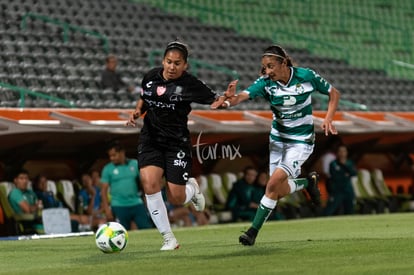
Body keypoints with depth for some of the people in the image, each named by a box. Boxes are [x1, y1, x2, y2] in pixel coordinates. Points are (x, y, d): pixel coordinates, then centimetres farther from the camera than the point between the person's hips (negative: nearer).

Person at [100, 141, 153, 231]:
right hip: (119, 206, -1)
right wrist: (107, 209, -7)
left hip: (136, 204, 1)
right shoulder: (107, 169, 2)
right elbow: (104, 190, 1)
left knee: (147, 229, -4)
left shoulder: (135, 164, 6)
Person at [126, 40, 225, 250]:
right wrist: (137, 111, 0)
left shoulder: (189, 84, -11)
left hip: (177, 142, -3)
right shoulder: (151, 77, 2)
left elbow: (214, 100, -12)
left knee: (176, 199, -5)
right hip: (151, 139, 3)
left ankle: (192, 188, 36)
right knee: (150, 184, -20)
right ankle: (168, 238, -7)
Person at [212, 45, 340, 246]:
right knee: (280, 191, 7)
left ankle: (253, 231, -8)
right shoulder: (266, 83, -15)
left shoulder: (307, 76, -18)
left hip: (301, 141, -4)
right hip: (278, 139, 4)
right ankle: (308, 182, 38)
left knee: (274, 183, -18)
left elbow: (334, 93, -2)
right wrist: (228, 101, -56)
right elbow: (243, 96, -33)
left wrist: (328, 119, -16)